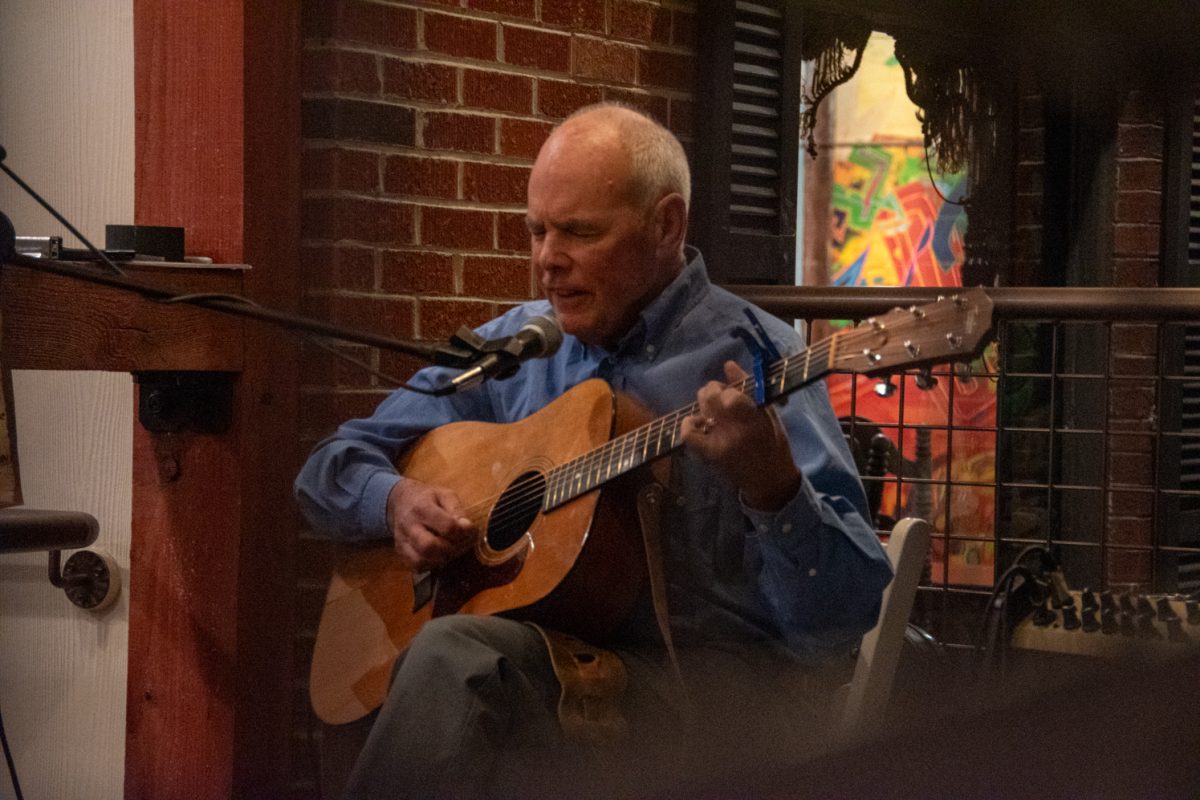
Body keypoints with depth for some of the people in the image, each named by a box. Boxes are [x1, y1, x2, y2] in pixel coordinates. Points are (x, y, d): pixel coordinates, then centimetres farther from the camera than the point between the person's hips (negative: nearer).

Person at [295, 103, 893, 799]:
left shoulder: (751, 360, -5)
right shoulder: (513, 345, 14)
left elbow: (839, 623, -14)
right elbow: (330, 471, 19)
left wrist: (770, 484, -32)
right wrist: (395, 499, -4)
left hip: (715, 691, -5)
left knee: (453, 656, -32)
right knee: (451, 655, -32)